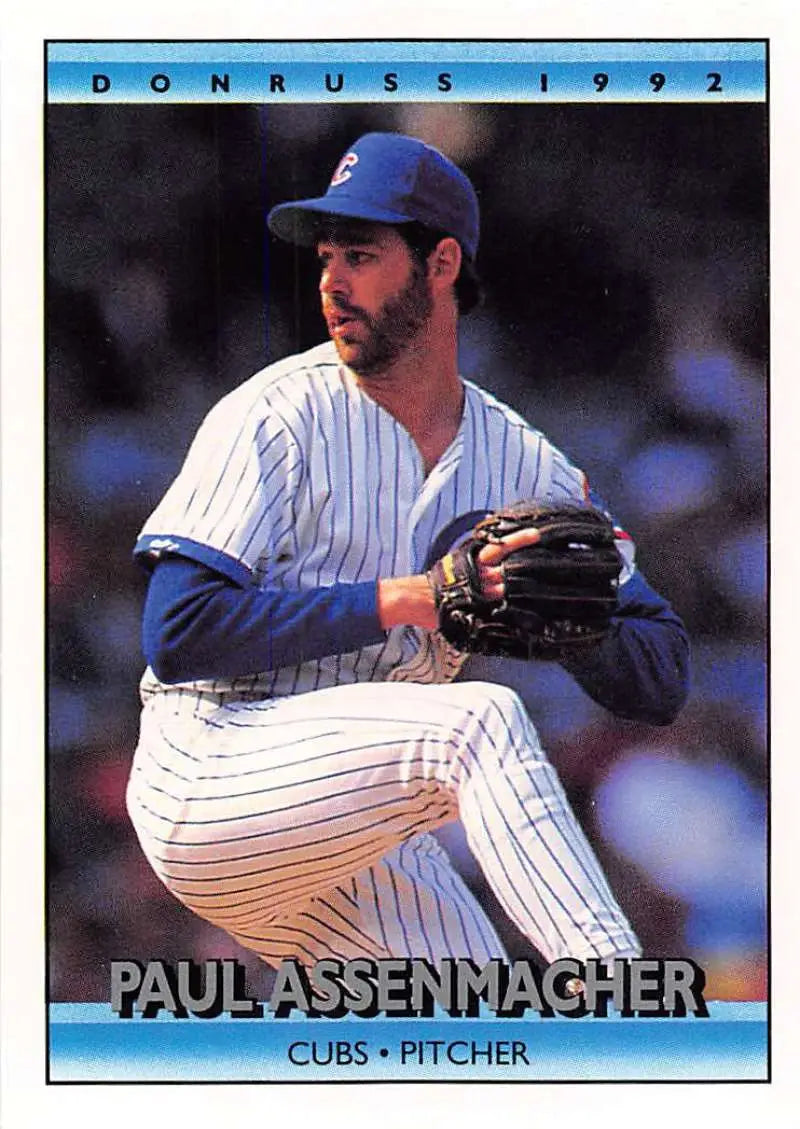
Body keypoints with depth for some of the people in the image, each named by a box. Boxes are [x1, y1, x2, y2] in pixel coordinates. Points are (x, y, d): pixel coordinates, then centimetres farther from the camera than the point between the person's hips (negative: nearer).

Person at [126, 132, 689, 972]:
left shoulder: (524, 466, 9)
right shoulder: (278, 416, -5)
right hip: (207, 786, -5)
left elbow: (661, 685, 7)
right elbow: (177, 634, -17)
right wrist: (406, 599, -20)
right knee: (479, 719, -29)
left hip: (369, 849, 5)